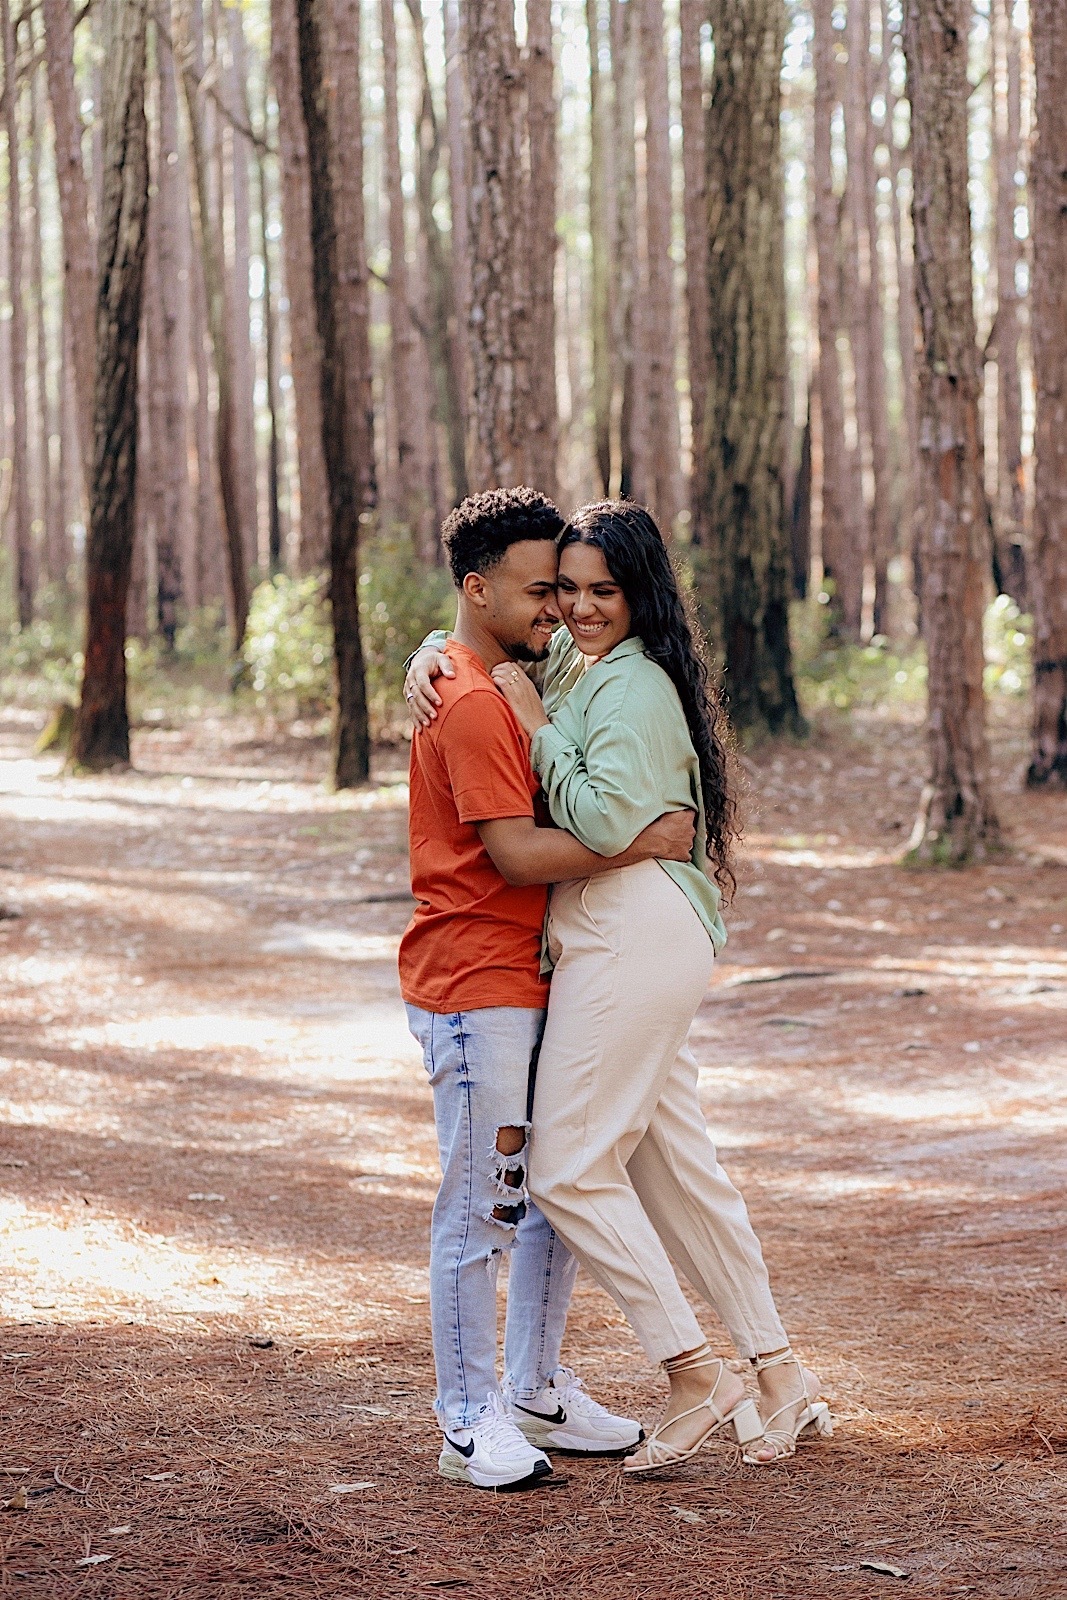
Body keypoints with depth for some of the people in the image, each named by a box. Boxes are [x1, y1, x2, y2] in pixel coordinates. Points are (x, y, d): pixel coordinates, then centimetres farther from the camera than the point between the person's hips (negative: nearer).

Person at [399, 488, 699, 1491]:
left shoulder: (505, 687, 17)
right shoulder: (469, 703, -17)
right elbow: (517, 852, -22)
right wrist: (641, 843, -18)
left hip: (530, 983, 10)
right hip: (475, 990, -10)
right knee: (480, 1208, -4)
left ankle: (538, 1395, 25)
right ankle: (470, 1422, 4)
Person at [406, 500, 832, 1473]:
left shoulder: (634, 685, -11)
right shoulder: (568, 661, 16)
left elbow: (606, 822, -21)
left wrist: (538, 728, -14)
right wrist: (428, 663, 7)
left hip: (633, 941, -10)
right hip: (609, 943, 10)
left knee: (570, 1168, -7)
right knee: (677, 1168, 12)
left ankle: (697, 1379, -2)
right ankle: (781, 1381, 17)